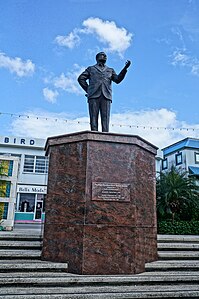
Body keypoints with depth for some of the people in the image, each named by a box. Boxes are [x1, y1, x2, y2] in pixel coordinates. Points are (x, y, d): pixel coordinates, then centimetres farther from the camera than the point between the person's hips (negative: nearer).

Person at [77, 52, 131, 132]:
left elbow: (118, 80, 11)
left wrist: (125, 68, -1)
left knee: (105, 118, -11)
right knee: (93, 117, -9)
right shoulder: (91, 68, 24)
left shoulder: (110, 70, 28)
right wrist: (88, 90, 4)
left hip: (106, 96, 1)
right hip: (94, 96, -1)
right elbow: (81, 78, 14)